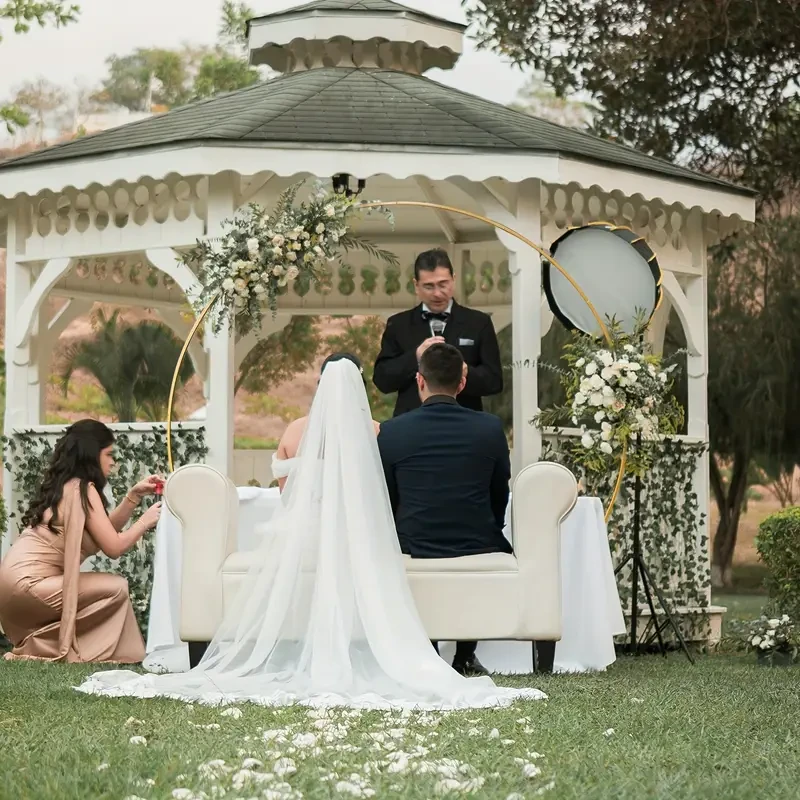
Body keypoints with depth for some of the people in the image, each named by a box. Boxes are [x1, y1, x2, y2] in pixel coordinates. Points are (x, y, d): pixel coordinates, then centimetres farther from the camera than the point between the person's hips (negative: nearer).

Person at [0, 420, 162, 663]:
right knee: (117, 588, -9)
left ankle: (36, 642, 8)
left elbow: (105, 531, 21)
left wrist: (134, 496, 16)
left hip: (20, 581, 9)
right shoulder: (82, 488, -11)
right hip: (27, 584, -9)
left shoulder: (65, 485, 17)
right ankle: (39, 646, -5)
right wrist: (145, 521, 1)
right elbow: (113, 547, -13)